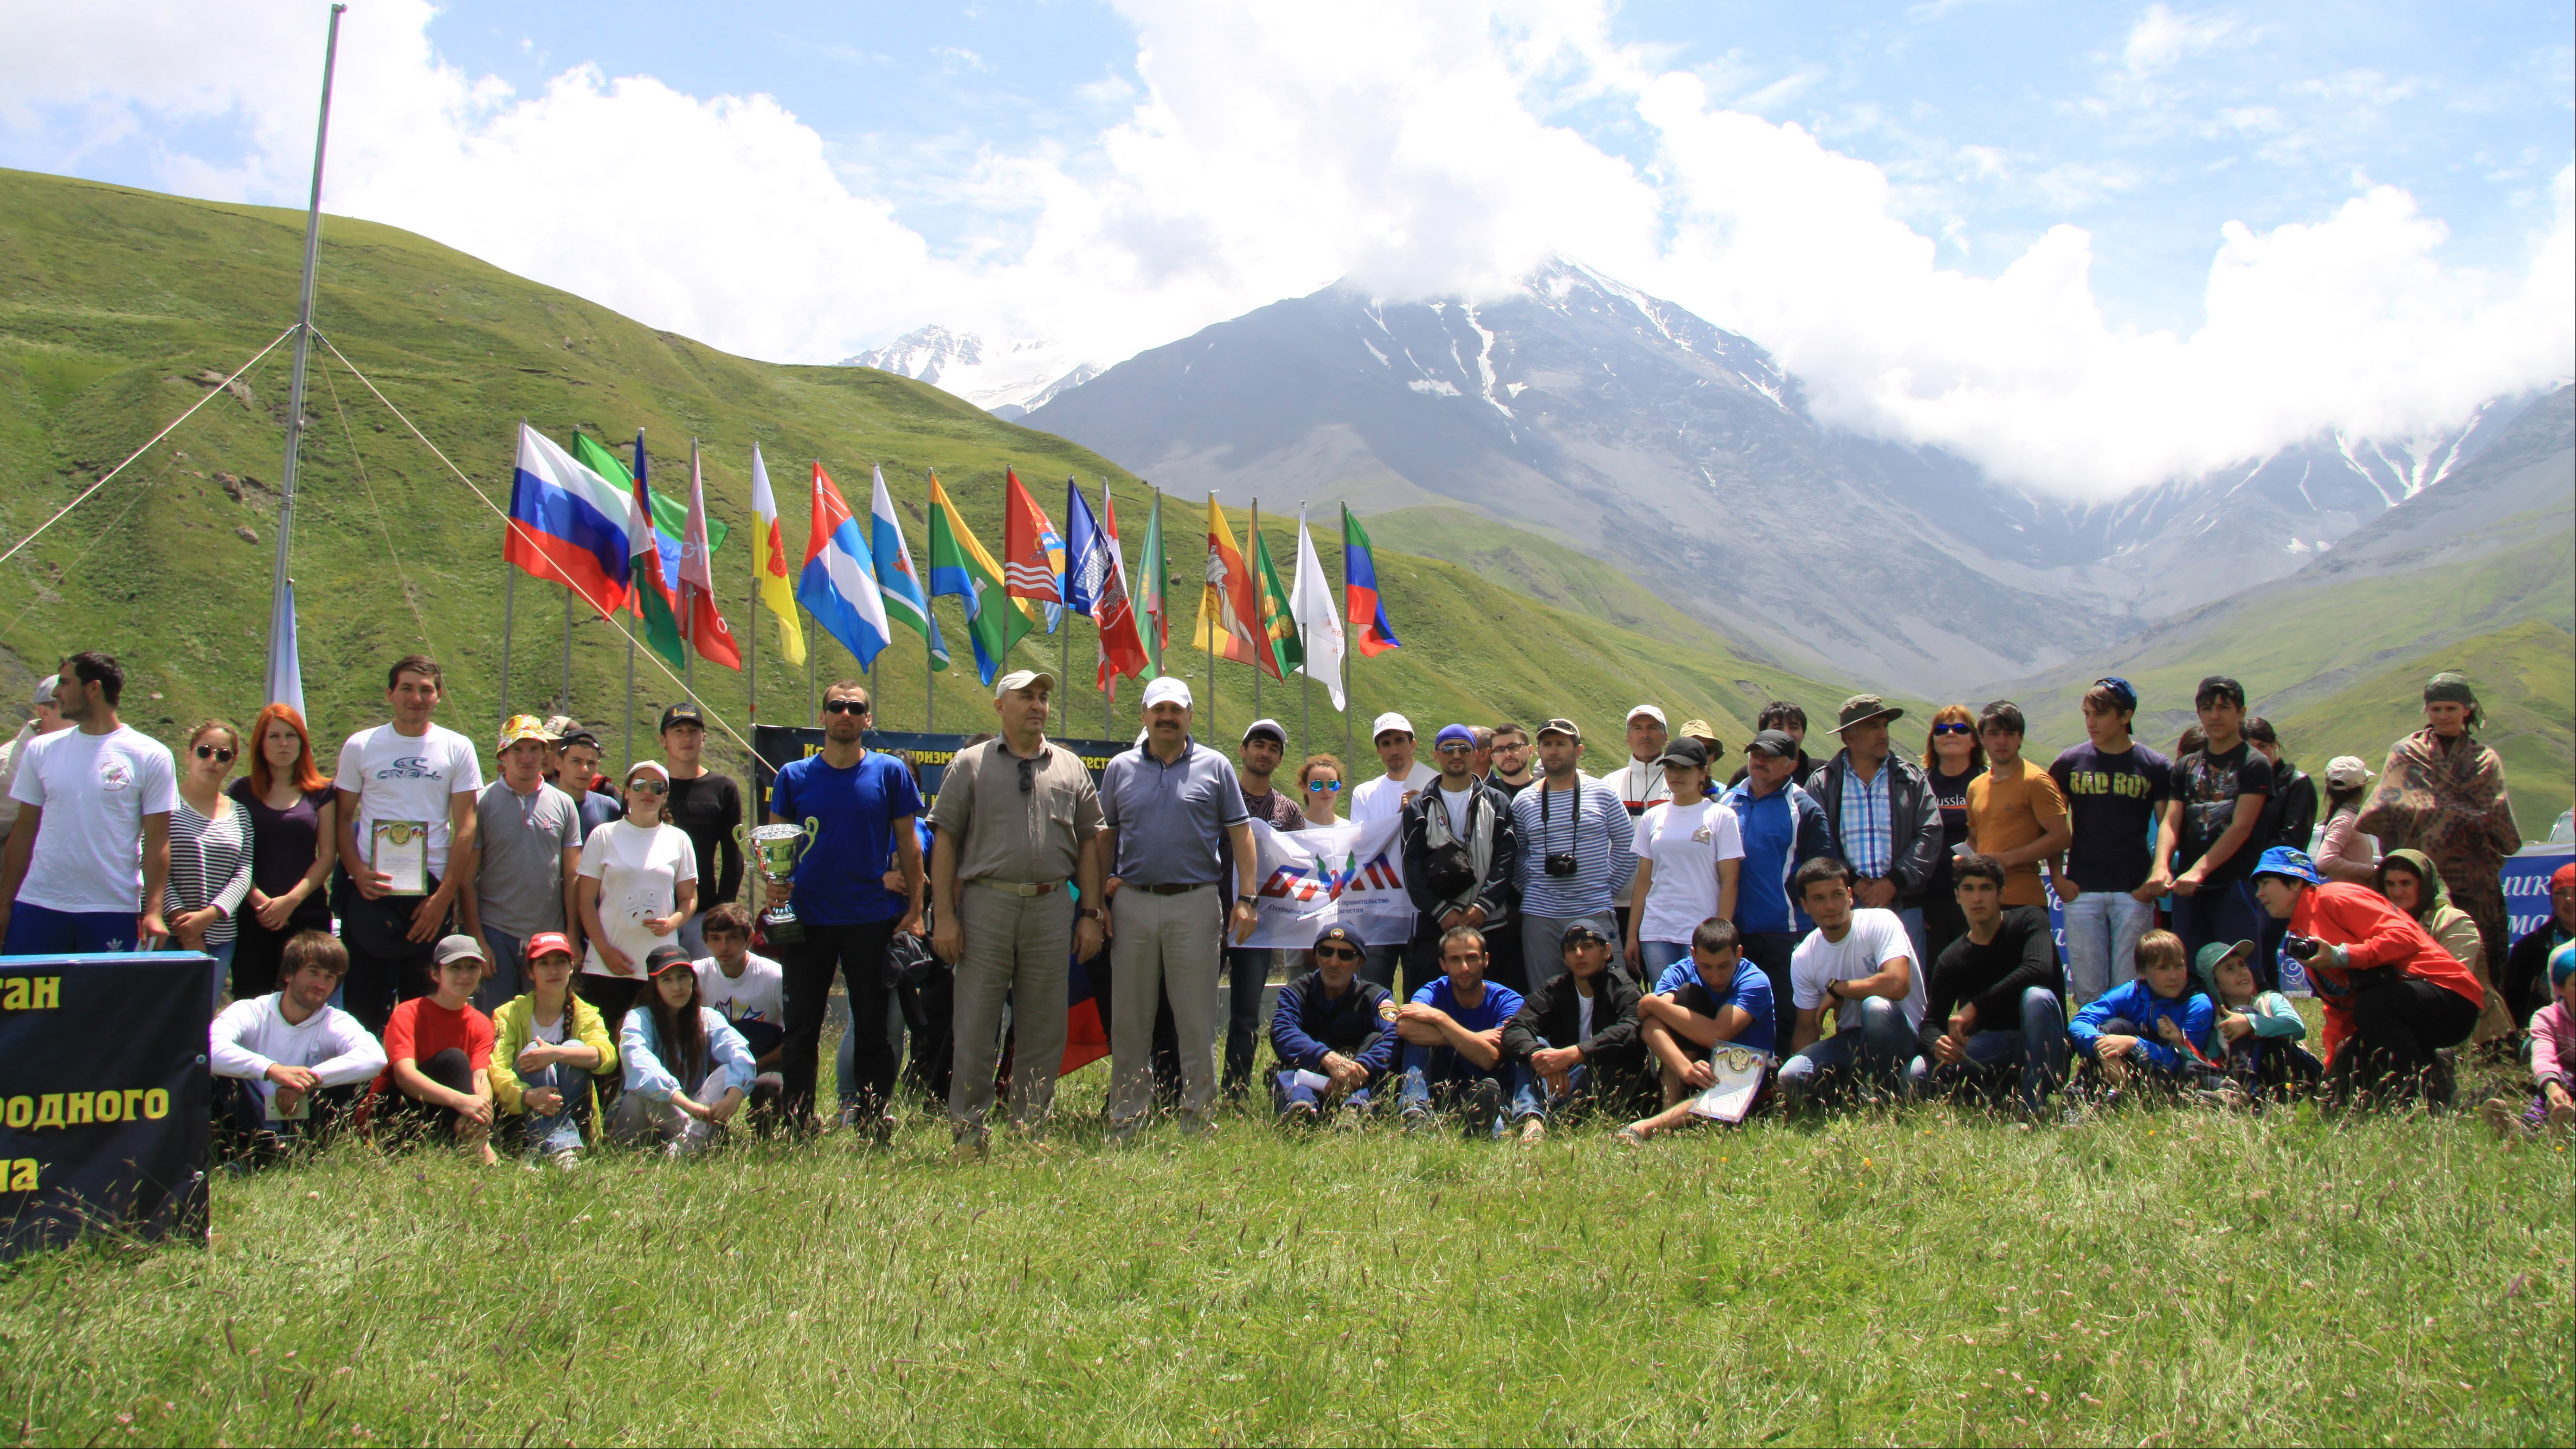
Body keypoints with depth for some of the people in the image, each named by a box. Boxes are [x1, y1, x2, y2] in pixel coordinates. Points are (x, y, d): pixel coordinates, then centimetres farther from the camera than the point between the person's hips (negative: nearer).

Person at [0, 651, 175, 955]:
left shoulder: (151, 757, -2)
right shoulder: (41, 750, 8)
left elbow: (157, 838, -3)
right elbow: (24, 829, 11)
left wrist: (153, 911, -10)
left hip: (113, 910, -3)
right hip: (37, 906, 3)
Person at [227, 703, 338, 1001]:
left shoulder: (320, 792, 9)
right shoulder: (242, 791, 9)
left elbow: (327, 856, 4)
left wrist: (291, 900, -8)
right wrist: (259, 900, -11)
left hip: (308, 913, 0)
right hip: (253, 917, 0)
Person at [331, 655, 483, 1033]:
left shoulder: (457, 749, 4)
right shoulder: (360, 746, 6)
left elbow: (465, 827, 1)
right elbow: (342, 818, 8)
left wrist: (444, 896, -7)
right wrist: (358, 873, -9)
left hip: (430, 891, 0)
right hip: (371, 889, 1)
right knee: (362, 997, 3)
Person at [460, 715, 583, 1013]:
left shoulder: (563, 804, 8)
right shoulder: (482, 803, 1)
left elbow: (572, 876, 8)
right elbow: (467, 879, 0)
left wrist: (572, 936, 1)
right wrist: (477, 939, -6)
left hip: (550, 935, 2)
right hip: (495, 935, -2)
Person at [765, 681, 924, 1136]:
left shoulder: (890, 772, 2)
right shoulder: (794, 776, 4)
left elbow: (907, 843, 4)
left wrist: (914, 909, -1)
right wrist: (773, 885, -12)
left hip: (873, 919, -1)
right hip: (808, 918, 1)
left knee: (872, 1023, 6)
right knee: (801, 1024, 5)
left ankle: (876, 1116, 15)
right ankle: (796, 1122, 12)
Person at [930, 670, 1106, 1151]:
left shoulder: (1070, 768, 13)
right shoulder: (971, 764, 6)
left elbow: (1089, 843, 14)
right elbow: (945, 841, 2)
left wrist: (1091, 914, 6)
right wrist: (945, 916, -6)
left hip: (1052, 907, 2)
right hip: (985, 902, -2)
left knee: (1043, 1030, 6)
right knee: (975, 1028, 0)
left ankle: (1032, 1131, 16)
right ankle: (967, 1133, 8)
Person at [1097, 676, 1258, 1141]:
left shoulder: (1215, 767, 6)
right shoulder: (1120, 769, 10)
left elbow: (1240, 834, 4)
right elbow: (1104, 837, 13)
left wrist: (1245, 899, -3)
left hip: (1195, 904, -2)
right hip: (1132, 904, 2)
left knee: (1197, 1020, 2)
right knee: (1129, 1020, 6)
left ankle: (1198, 1121, 10)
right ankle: (1124, 1123, 14)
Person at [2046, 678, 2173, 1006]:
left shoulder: (2155, 767, 4)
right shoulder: (2069, 762, 6)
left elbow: (2166, 824, 3)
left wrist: (2159, 872, -11)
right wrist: (2057, 877, 1)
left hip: (2134, 892, -1)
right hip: (2082, 890, 1)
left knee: (2129, 986, 0)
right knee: (2087, 986, 2)